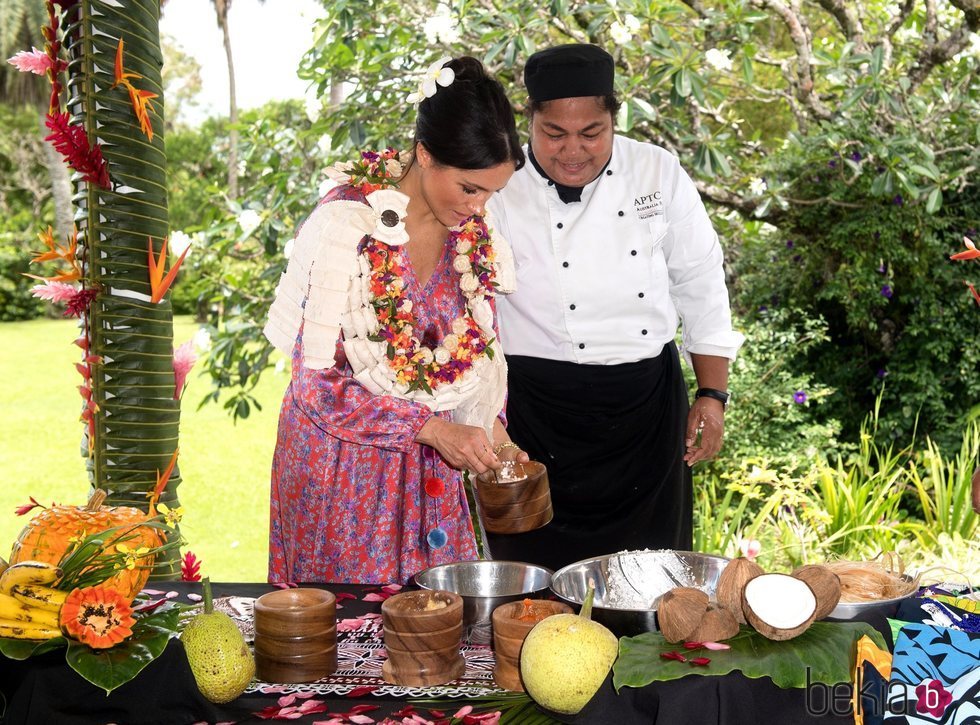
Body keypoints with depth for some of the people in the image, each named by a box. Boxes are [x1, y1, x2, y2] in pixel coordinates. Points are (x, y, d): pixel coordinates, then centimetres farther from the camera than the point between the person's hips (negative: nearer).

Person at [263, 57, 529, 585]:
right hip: (344, 457, -5)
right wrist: (432, 427, -23)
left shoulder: (473, 231, -2)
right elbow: (316, 384, -19)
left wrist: (492, 432, -4)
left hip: (432, 463, 5)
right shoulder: (345, 225, -20)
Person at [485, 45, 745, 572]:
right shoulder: (498, 193, -9)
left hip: (650, 406, 3)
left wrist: (712, 395, 6)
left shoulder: (657, 172, 0)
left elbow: (701, 286, 7)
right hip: (538, 418, -2)